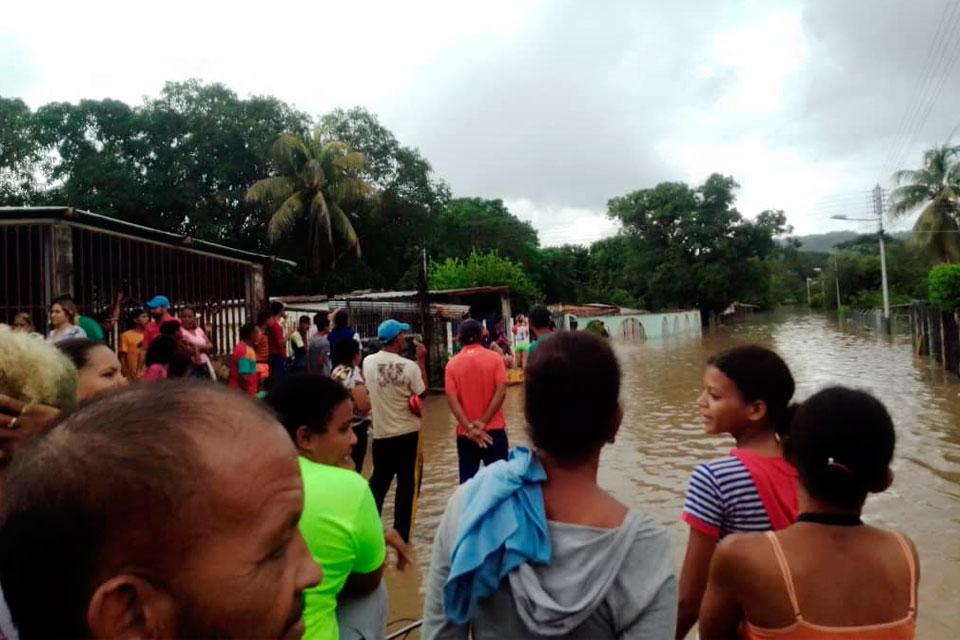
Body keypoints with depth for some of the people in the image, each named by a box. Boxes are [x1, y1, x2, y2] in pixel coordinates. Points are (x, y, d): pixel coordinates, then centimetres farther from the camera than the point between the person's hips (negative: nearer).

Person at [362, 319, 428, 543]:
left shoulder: (368, 362, -6)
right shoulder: (410, 366, -16)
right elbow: (422, 392, -2)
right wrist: (421, 362, 1)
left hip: (381, 433, 3)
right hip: (408, 433, -3)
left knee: (378, 481, 18)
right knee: (407, 484, 8)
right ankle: (401, 535, 14)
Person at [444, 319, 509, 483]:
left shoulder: (452, 363, -1)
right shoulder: (494, 358, -4)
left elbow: (452, 399, -9)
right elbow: (501, 392, -12)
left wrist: (469, 427, -11)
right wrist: (483, 422, -11)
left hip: (465, 433, 1)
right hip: (494, 429, -1)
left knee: (468, 480, 8)